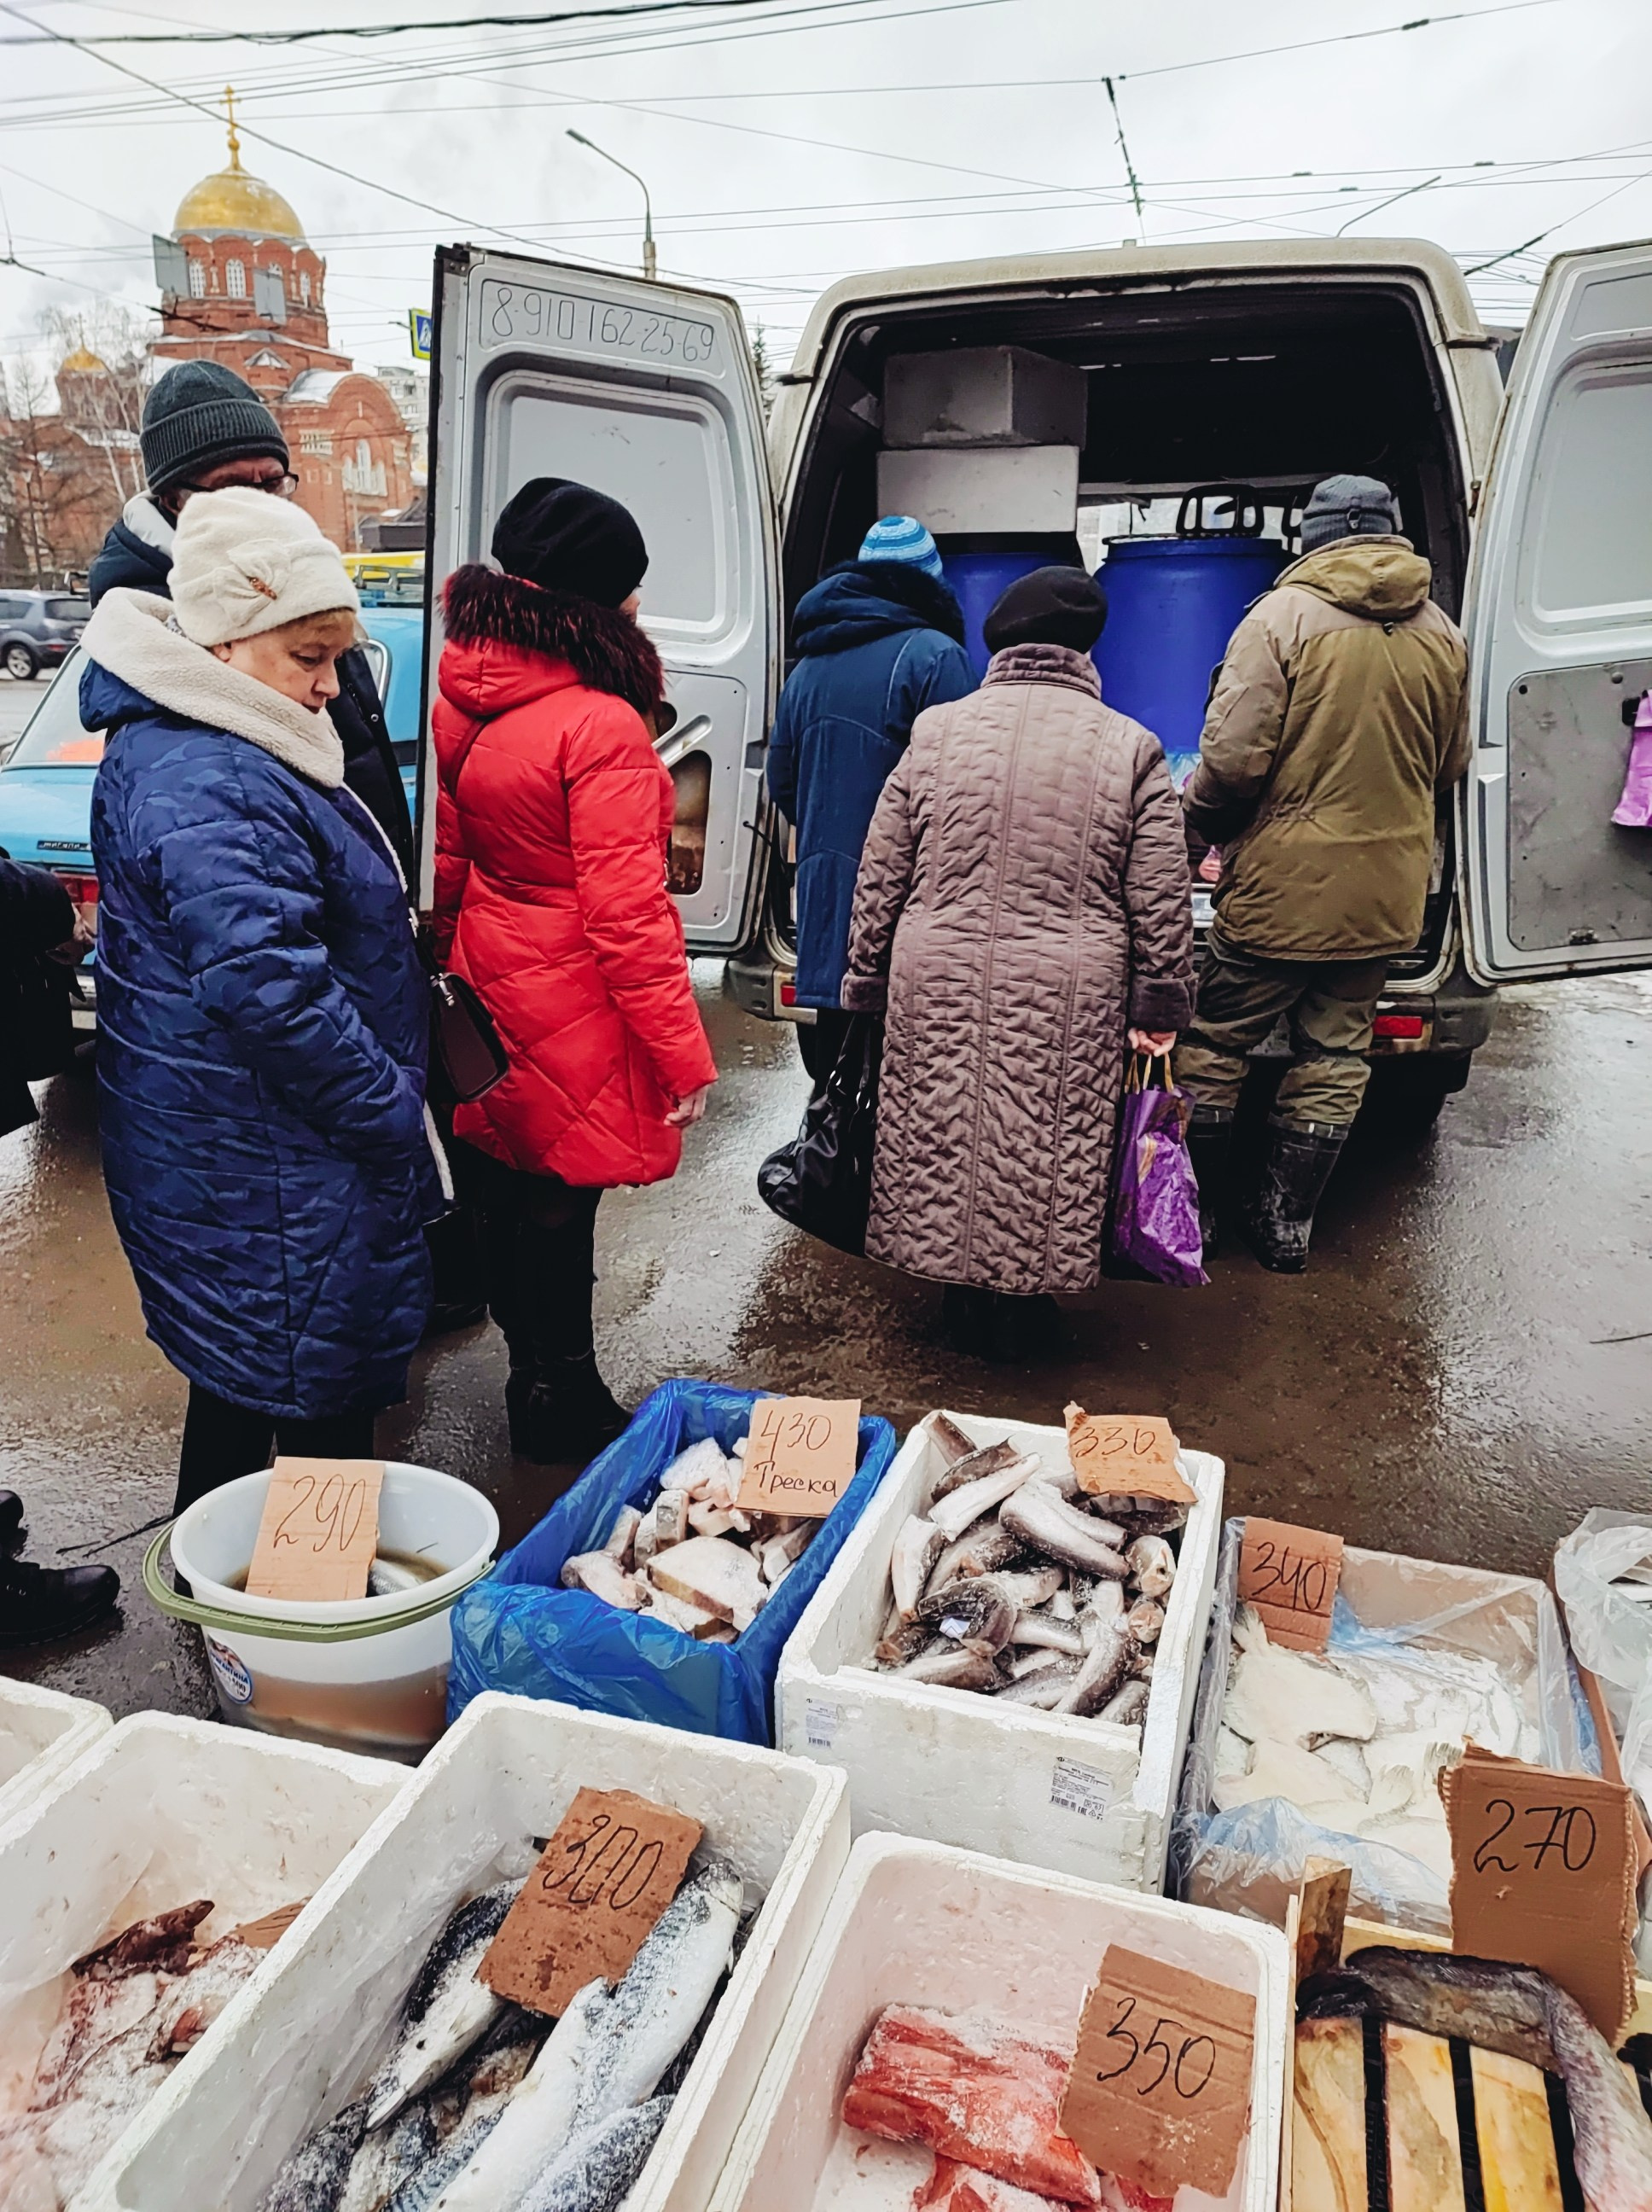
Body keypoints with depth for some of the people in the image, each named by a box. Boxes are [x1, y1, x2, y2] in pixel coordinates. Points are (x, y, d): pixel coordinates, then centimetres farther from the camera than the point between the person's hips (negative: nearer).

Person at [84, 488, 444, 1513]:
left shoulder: (176, 744, 12)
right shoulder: (212, 792, -24)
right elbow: (273, 993, -31)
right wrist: (398, 1120, -19)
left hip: (229, 1149, 11)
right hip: (265, 1176, -11)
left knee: (239, 1392, 22)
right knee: (321, 1396, 3)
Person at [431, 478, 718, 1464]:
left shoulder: (461, 701, 3)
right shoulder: (602, 725, -21)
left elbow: (447, 862, 11)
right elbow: (625, 911, -23)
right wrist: (684, 1052, -17)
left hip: (490, 999, 8)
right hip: (574, 1014, -8)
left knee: (509, 1198, 19)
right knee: (559, 1210, 6)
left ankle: (540, 1389, 39)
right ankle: (561, 1407, 25)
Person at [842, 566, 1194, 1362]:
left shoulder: (936, 735, 5)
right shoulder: (1129, 749, 2)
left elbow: (881, 879, 7)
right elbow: (1161, 903, 2)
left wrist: (868, 981, 16)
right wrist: (1159, 1006, 11)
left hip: (938, 992, 2)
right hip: (1068, 1000, -1)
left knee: (943, 1146, 14)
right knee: (1043, 1157, 10)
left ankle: (964, 1302, 28)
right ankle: (1018, 1312, 23)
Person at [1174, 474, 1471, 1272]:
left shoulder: (1283, 616, -11)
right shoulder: (1441, 635, 6)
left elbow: (1233, 758, -17)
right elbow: (1449, 768, 16)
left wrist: (1200, 817, 2)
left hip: (1283, 879, -5)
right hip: (1386, 888, 5)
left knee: (1216, 1041, 9)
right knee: (1335, 1052, 13)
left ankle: (1193, 1207, 18)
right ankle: (1286, 1221, 21)